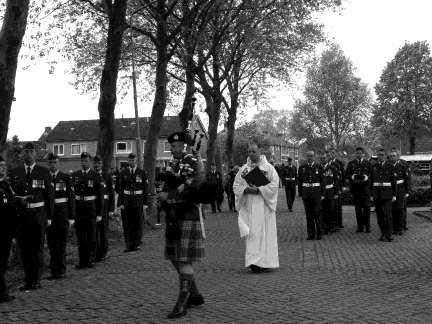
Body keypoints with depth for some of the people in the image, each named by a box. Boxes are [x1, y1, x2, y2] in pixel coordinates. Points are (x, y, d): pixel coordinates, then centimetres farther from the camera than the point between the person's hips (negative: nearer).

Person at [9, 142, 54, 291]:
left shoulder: (44, 172, 2)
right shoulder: (14, 172, 9)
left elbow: (49, 195, 2)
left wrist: (49, 216, -2)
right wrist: (19, 199, -9)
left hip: (38, 215, -2)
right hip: (21, 215, 2)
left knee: (37, 249, 1)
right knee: (24, 249, 6)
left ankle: (36, 281, 10)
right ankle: (28, 281, 15)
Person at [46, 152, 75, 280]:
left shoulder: (65, 178, 2)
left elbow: (71, 198, 1)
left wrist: (71, 217, -4)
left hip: (62, 213, -2)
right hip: (48, 213, 2)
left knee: (61, 242, 0)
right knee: (51, 243, 5)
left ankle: (61, 271, 7)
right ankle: (54, 270, 13)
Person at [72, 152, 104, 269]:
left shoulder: (95, 176, -1)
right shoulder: (74, 175, 8)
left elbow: (100, 196, -1)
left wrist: (99, 213, -4)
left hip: (91, 208, -2)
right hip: (78, 208, 2)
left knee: (91, 235, 2)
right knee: (80, 236, 5)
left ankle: (90, 260, 12)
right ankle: (82, 261, 11)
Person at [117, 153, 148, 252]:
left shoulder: (142, 172, 3)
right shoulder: (123, 173, 6)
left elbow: (145, 188, 2)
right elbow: (120, 189, 4)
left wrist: (145, 202, -4)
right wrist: (120, 203, -4)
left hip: (138, 201, -1)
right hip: (126, 201, 1)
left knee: (138, 224, 4)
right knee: (127, 224, 2)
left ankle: (136, 244, 16)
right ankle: (128, 245, 8)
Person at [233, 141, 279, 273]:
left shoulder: (268, 167, 1)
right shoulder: (243, 169, 11)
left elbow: (274, 184, -7)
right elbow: (236, 186, 9)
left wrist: (258, 190, -16)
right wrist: (245, 190, -11)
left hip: (263, 205, -3)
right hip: (248, 205, 3)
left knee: (264, 232, -6)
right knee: (252, 233, 0)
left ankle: (264, 261, -4)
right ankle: (254, 261, 4)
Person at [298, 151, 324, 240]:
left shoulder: (319, 167, 4)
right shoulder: (302, 167, 8)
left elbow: (322, 181, 4)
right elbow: (299, 181, 10)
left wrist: (322, 194, -1)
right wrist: (300, 193, 5)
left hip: (316, 192, -1)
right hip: (306, 192, 2)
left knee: (317, 213, -3)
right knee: (309, 213, 4)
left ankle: (319, 233, 5)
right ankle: (310, 234, 9)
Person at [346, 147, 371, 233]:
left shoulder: (368, 163, 9)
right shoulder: (351, 164, 11)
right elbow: (347, 175, 7)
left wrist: (367, 177, -15)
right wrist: (351, 177, -13)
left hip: (365, 188, -1)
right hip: (355, 188, 1)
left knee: (366, 207, -4)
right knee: (358, 208, 3)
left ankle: (367, 226, 4)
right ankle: (360, 227, 9)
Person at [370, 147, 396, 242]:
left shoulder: (390, 165, 0)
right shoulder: (374, 166, 9)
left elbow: (393, 180, 0)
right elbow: (372, 181, 11)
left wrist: (394, 195, -3)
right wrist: (371, 194, 7)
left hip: (387, 193, -3)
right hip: (377, 193, 3)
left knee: (387, 213, -10)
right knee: (379, 215, 4)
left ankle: (388, 235, -8)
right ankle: (383, 233, 13)